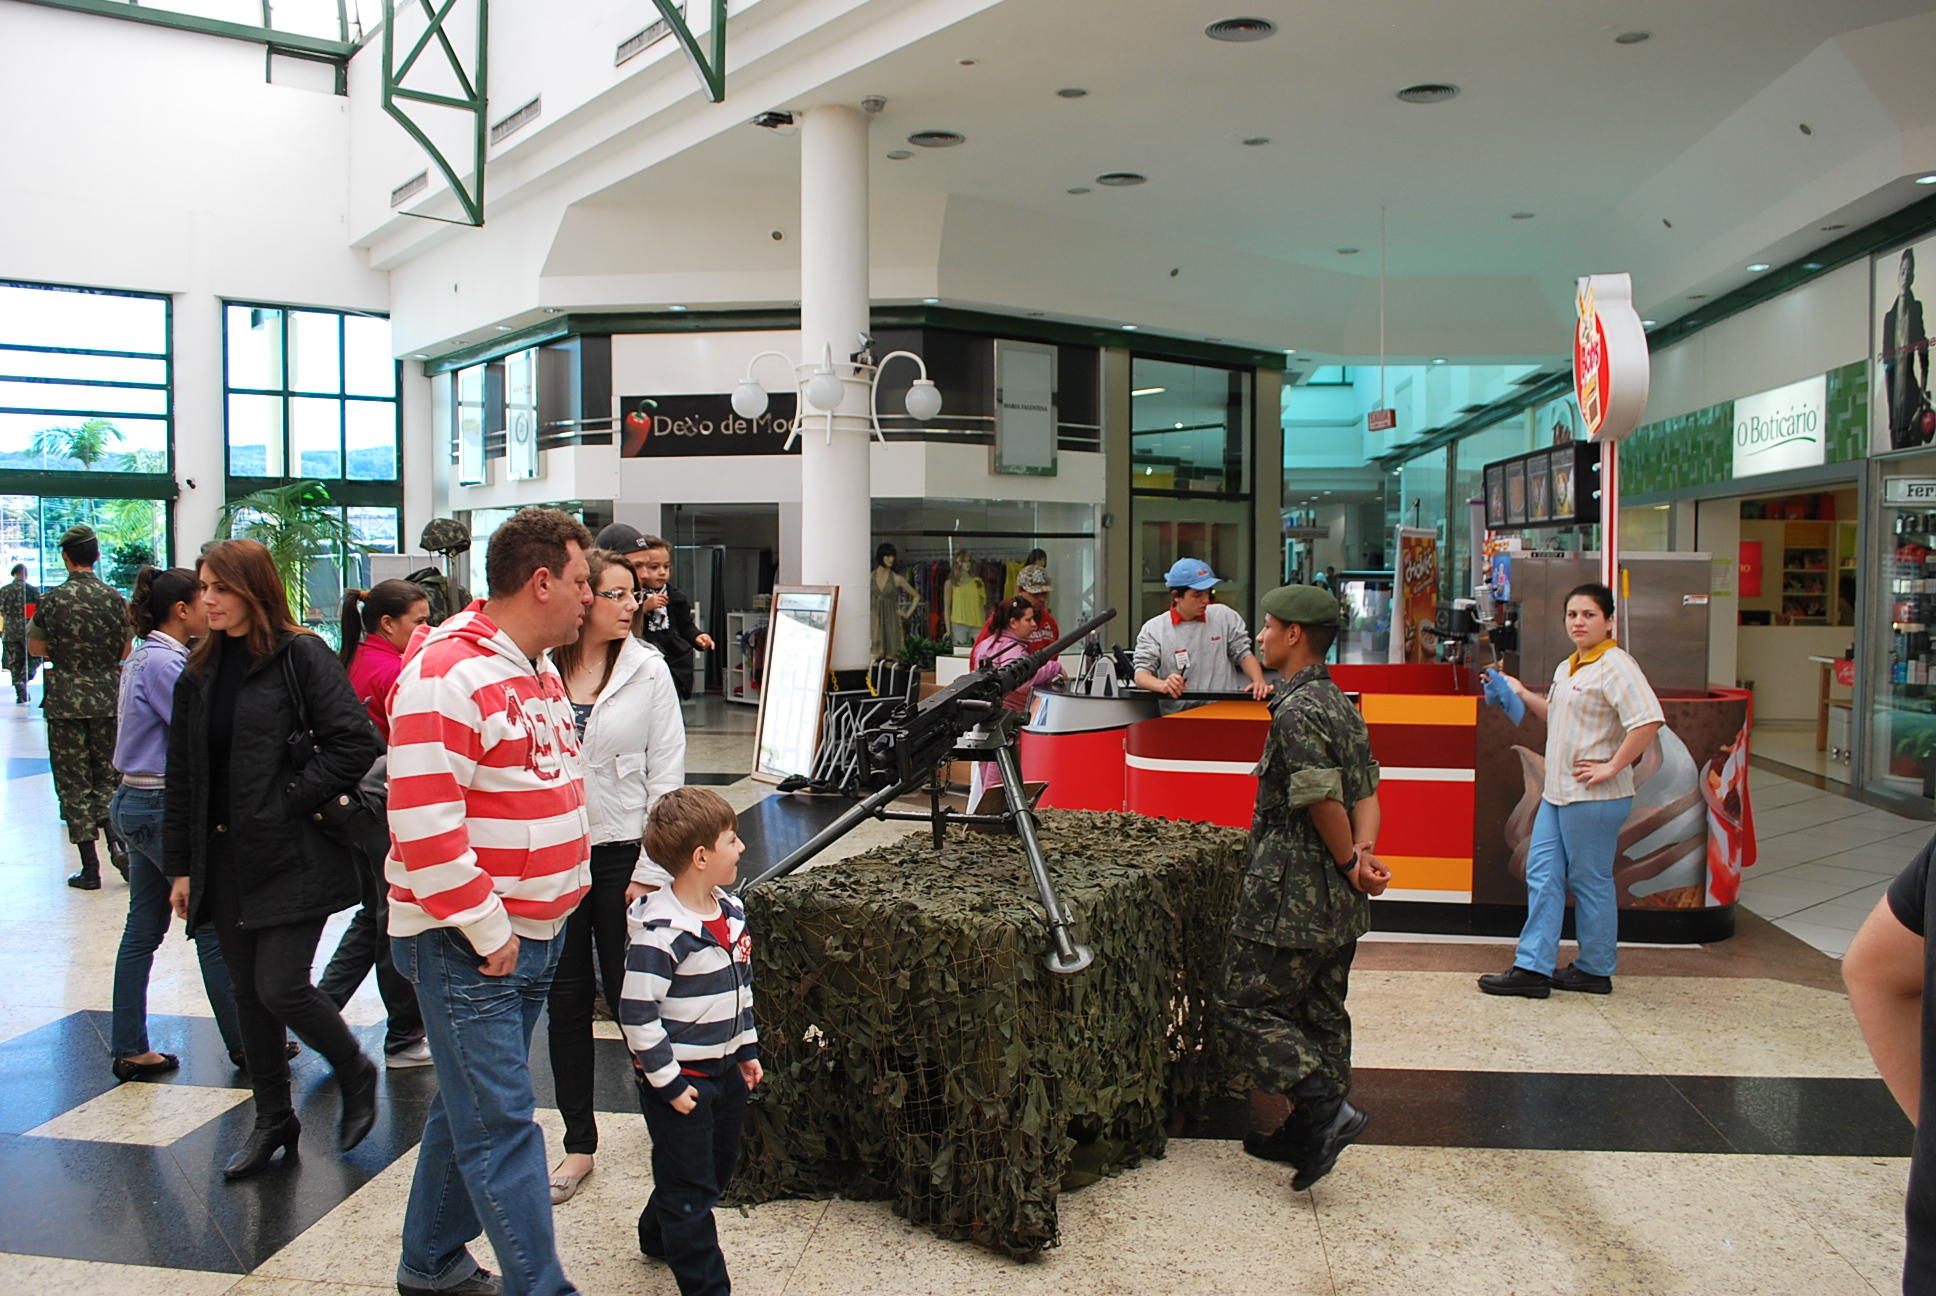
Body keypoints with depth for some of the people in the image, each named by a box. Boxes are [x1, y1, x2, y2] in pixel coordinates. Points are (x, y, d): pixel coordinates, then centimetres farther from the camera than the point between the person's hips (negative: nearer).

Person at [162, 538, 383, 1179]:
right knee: (248, 994, 11)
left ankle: (356, 1074, 18)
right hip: (225, 859, 7)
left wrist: (289, 800, -15)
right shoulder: (200, 673, 11)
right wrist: (181, 865, 11)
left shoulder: (301, 656, -9)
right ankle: (273, 1119, 26)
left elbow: (355, 742, -15)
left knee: (280, 987, -9)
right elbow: (183, 775, 13)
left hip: (290, 856, -6)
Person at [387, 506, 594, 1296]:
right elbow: (423, 822, -25)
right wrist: (487, 932, -19)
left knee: (473, 1104, 20)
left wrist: (574, 880, 14)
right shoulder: (446, 675, -19)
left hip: (535, 932, 10)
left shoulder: (538, 667, 13)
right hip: (466, 944, -9)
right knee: (501, 1125, -3)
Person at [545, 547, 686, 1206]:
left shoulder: (648, 671, -4)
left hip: (623, 851, -1)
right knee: (566, 999, 10)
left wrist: (650, 872, -7)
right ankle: (579, 1142, 24)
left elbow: (667, 775, -3)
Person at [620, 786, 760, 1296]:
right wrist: (668, 1081, -19)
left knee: (720, 1164, 22)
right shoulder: (660, 932, -25)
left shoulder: (732, 912, 2)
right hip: (678, 1077, -9)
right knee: (690, 1185, 5)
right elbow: (637, 1014, -23)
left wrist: (747, 1048, 16)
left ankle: (659, 1236, 45)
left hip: (724, 1068, 9)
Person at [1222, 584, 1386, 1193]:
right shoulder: (1342, 705, 11)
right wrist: (1363, 854, -5)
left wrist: (1350, 863, -7)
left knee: (1251, 1006, 1)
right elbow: (1366, 793, 7)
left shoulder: (1296, 711, -19)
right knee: (1321, 1010, 15)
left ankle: (1326, 1108, -8)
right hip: (1339, 905, 10)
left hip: (1291, 895, -10)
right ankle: (1308, 1134, 24)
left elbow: (1326, 802, -21)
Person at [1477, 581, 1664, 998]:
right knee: (1542, 874, 7)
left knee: (1590, 881, 3)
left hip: (1594, 796, -9)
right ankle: (1533, 968, 11)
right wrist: (1519, 693, 21)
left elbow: (1648, 720, -25)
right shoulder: (1568, 668, 14)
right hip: (1557, 791, 9)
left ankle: (1595, 971, 17)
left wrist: (1612, 766, -22)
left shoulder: (1614, 665, -15)